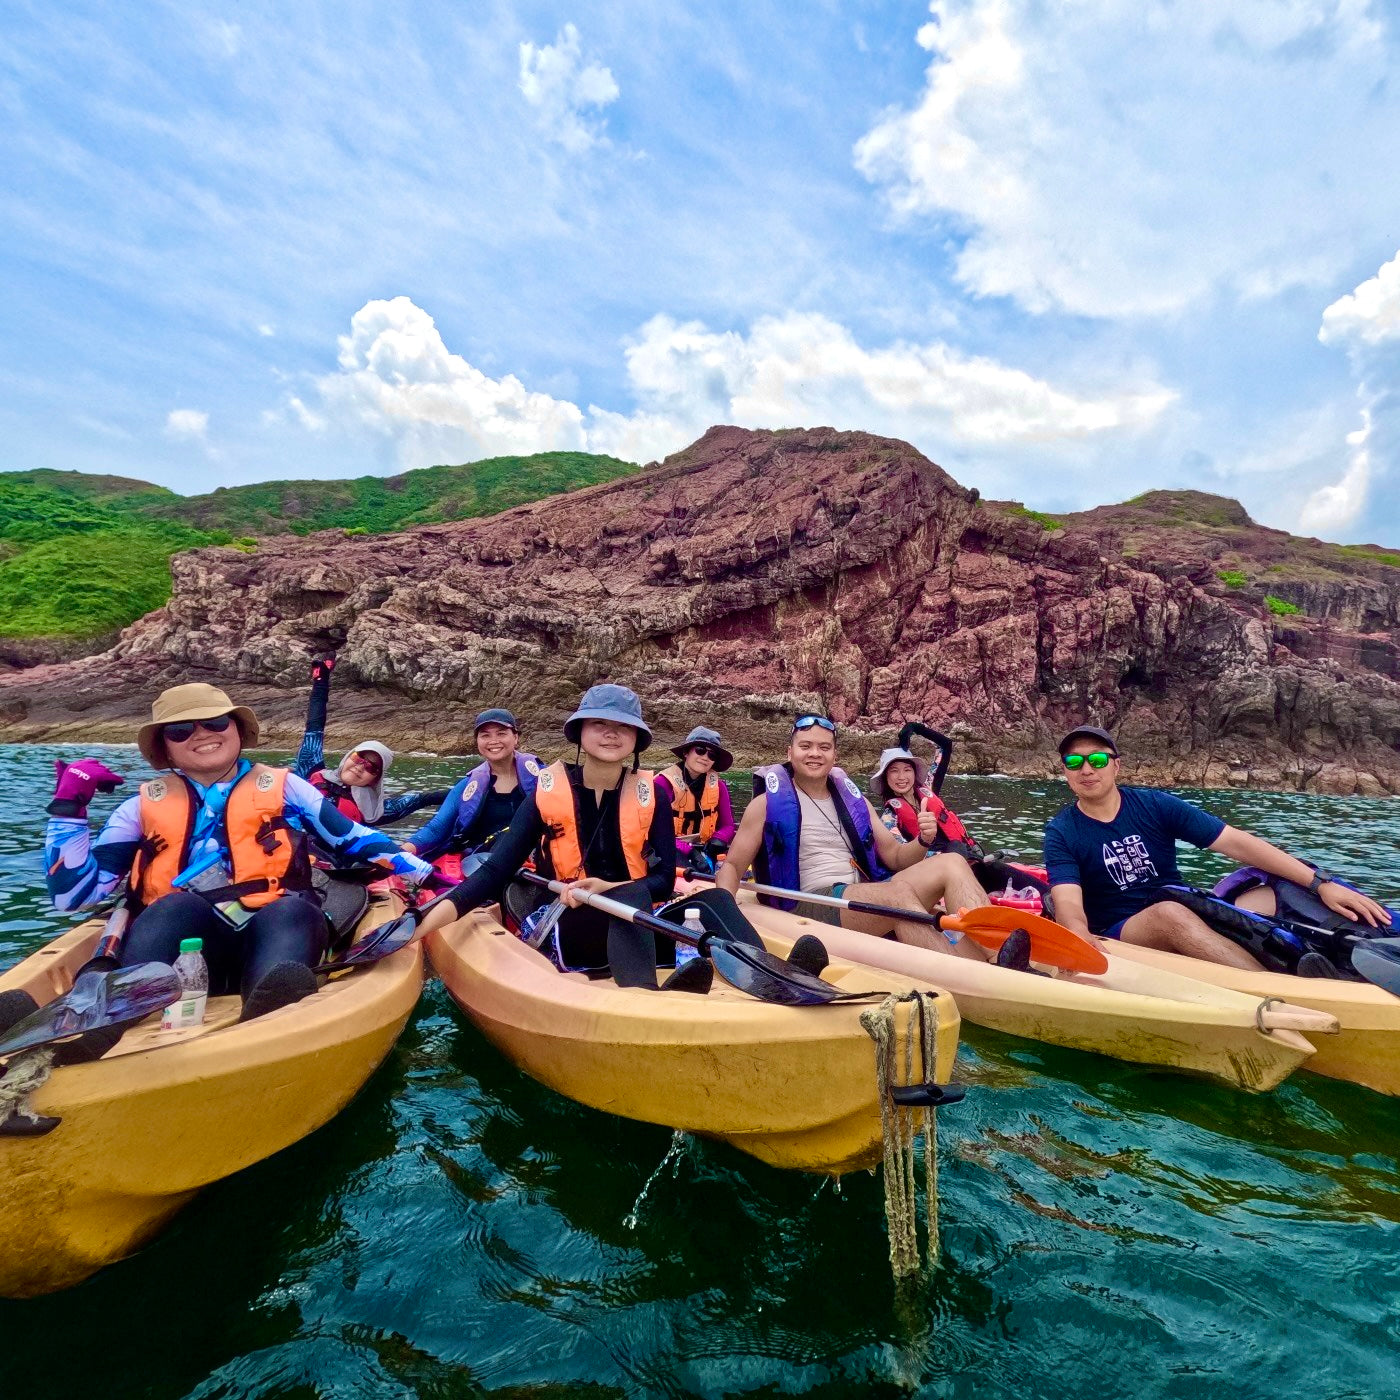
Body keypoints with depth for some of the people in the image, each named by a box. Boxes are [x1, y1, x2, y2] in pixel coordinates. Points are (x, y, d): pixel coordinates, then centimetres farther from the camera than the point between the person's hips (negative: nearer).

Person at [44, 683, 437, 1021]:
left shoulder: (283, 788, 16)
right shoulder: (144, 808, 19)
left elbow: (355, 840, 16)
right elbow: (74, 893, 16)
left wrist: (424, 872, 5)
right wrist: (68, 807, 8)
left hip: (275, 930, -1)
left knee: (292, 910, -33)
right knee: (175, 905, -30)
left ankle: (273, 1010, -62)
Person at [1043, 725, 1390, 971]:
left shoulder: (1155, 806, -1)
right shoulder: (1062, 833, -8)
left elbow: (1236, 842, -6)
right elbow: (1070, 909, -20)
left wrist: (1320, 884, -16)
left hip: (1190, 918, 4)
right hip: (1119, 936, -4)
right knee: (1169, 913, -37)